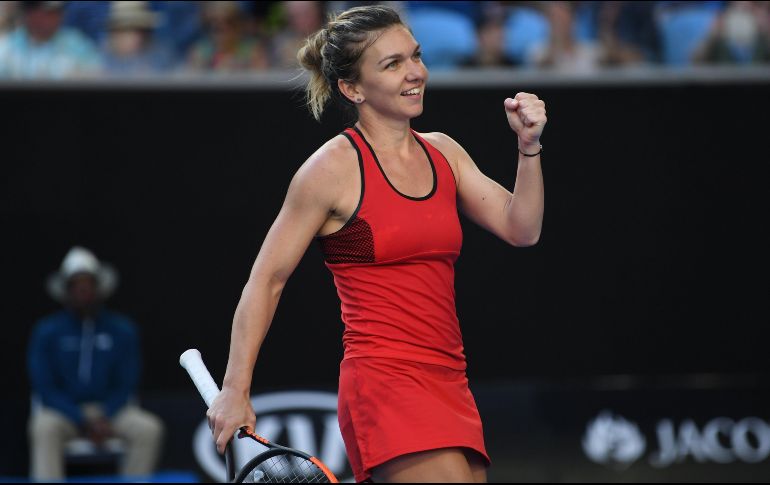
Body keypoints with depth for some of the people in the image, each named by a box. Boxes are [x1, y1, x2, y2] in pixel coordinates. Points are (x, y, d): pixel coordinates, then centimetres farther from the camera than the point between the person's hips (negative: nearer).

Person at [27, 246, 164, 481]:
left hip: (110, 408, 2)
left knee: (150, 429, -26)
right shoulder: (46, 332, -2)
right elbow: (45, 388, -5)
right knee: (44, 428, -36)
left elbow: (126, 385, 4)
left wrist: (104, 419, -15)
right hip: (62, 409, -2)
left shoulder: (123, 330, 3)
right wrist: (83, 422, -17)